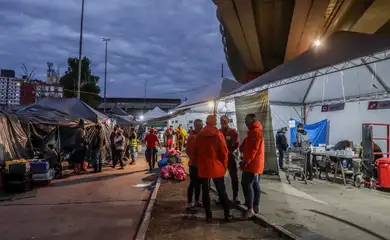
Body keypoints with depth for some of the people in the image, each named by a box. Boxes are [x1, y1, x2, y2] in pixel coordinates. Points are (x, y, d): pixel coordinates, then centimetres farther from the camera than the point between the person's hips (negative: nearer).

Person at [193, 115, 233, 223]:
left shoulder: (199, 135, 0)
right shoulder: (218, 134, -8)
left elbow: (194, 151, 5)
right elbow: (224, 152, -9)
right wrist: (224, 166, 3)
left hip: (202, 168, 2)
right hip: (217, 168, -1)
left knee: (205, 192, 9)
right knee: (222, 191, 10)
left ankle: (209, 216, 11)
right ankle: (227, 215, 14)